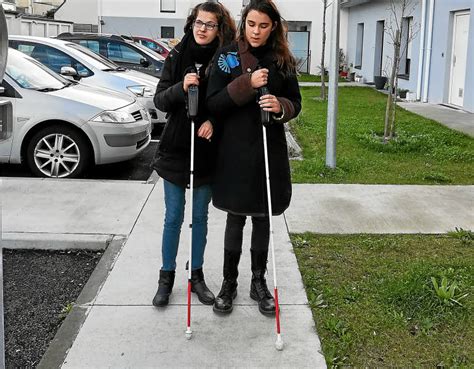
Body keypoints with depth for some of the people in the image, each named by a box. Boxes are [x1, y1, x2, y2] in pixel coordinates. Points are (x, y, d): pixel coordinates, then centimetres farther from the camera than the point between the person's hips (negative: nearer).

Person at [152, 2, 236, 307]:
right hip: (176, 148, 0)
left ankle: (197, 274, 28)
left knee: (200, 216, 13)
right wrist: (181, 88, -24)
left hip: (207, 151, 0)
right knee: (174, 217, 8)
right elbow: (159, 100, -5)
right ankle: (167, 277, 23)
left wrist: (213, 121, -19)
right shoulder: (177, 57, -3)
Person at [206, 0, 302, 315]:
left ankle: (259, 282, 28)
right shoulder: (227, 56, -4)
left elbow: (295, 103, 6)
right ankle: (229, 283, 24)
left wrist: (280, 107, -17)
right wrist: (246, 84, -22)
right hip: (235, 151, -1)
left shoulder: (282, 60, 1)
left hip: (269, 150, 2)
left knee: (263, 218, 12)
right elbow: (213, 104, -9)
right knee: (236, 219, 8)